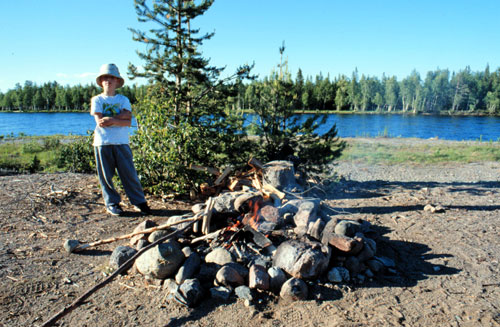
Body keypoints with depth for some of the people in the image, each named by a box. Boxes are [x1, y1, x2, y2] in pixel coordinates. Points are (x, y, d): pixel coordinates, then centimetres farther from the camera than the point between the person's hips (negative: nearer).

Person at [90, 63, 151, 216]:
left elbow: (128, 121, -3)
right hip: (102, 142, 0)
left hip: (121, 142, 0)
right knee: (106, 175, 3)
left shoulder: (123, 99, 12)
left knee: (130, 173, -1)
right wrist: (120, 120, -9)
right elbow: (99, 121, -6)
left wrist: (111, 120, -14)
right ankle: (112, 203, 16)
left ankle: (139, 202, 7)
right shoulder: (97, 100, 9)